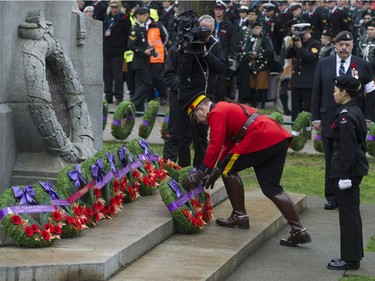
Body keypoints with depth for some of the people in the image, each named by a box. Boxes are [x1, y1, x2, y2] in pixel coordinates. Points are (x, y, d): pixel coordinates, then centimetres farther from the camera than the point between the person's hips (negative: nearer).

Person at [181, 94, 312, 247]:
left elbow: (214, 147, -10)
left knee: (228, 170, 5)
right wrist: (214, 174, 30)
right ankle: (299, 231, 6)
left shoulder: (216, 113, 0)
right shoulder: (227, 108, 30)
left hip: (263, 139, -10)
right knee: (271, 189, 11)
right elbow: (228, 146, 32)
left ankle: (240, 216, 9)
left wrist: (199, 175, -6)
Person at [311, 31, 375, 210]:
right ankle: (332, 197, 14)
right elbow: (316, 92, 7)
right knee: (331, 161, 6)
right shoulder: (323, 64, 5)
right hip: (329, 120, 2)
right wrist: (316, 117, 2)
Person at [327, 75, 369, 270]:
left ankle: (350, 258, 2)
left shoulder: (345, 116, -19)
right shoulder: (356, 112, 10)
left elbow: (347, 148, -21)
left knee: (348, 214, -3)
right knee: (352, 212, 16)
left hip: (347, 170, -10)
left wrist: (344, 175, -20)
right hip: (356, 169, 10)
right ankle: (353, 254, 23)